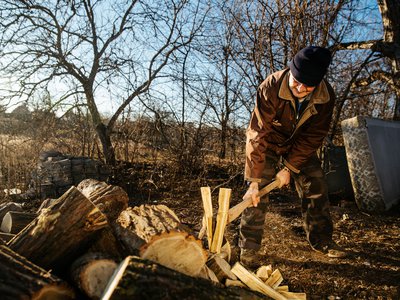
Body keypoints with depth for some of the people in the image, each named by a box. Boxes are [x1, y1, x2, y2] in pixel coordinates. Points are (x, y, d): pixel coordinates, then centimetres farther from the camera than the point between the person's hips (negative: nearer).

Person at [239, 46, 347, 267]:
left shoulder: (326, 96, -23)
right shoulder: (271, 87, -33)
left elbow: (313, 136, -16)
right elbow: (258, 135, -35)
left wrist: (290, 167, -21)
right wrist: (254, 180, -35)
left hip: (300, 145, 4)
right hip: (268, 142, -3)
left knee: (316, 188, 1)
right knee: (258, 194, -13)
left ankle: (321, 241, 20)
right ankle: (249, 248, -2)